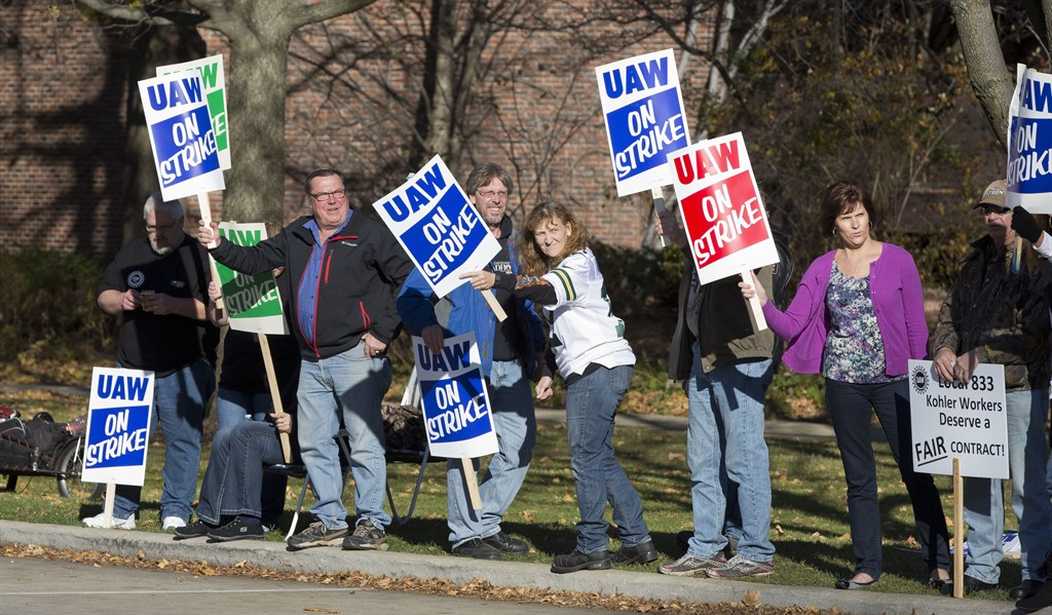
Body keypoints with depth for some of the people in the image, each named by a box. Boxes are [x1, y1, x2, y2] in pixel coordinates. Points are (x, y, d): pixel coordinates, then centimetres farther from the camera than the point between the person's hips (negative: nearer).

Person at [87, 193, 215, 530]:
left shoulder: (199, 257, -4)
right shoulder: (131, 253, 14)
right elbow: (104, 297, 17)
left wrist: (174, 305, -24)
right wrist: (121, 300, -5)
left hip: (182, 372, -5)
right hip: (132, 367, 5)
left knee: (182, 440, -3)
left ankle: (175, 512, 3)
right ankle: (121, 511, 11)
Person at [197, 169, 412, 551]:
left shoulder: (369, 233, -4)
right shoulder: (296, 237, 14)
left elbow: (407, 279, -7)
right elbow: (255, 260, 20)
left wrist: (384, 333, -10)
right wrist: (218, 247, 2)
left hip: (356, 355, -7)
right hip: (312, 361, 7)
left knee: (364, 441, -8)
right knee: (314, 443, 9)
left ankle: (371, 522, -4)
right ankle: (330, 521, 17)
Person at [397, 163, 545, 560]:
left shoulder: (513, 246, 18)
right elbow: (411, 296, -7)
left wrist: (537, 341, 11)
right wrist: (427, 325, -26)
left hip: (511, 369, 6)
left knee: (520, 446, 7)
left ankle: (486, 524, 19)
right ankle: (464, 534, 2)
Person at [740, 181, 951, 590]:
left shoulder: (898, 261, -1)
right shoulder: (822, 269, 6)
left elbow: (916, 327, 1)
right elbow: (792, 326, -1)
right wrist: (763, 303, -19)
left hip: (893, 380, -3)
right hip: (844, 383, 3)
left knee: (917, 473, -4)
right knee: (859, 479, 8)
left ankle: (940, 562, 3)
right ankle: (867, 566, 13)